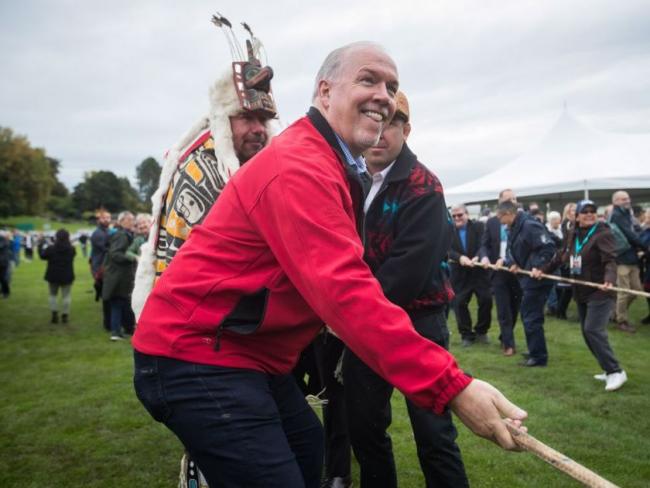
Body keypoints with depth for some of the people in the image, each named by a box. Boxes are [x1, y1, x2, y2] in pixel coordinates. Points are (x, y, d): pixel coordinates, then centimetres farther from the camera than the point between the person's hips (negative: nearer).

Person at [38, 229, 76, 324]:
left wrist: (41, 245, 15)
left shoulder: (51, 249, -14)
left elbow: (42, 255, 1)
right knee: (66, 296, 8)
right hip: (67, 276, 0)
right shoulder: (71, 249, -9)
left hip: (53, 276, 0)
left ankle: (54, 314, 6)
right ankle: (65, 315, 8)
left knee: (53, 295, 15)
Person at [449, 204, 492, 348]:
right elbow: (448, 250, -11)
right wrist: (460, 257, -29)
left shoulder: (478, 227, -1)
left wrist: (477, 257, -34)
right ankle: (466, 334, 15)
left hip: (479, 271, -1)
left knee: (486, 300, -1)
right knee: (459, 303, 0)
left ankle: (481, 331, 19)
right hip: (459, 274, 1)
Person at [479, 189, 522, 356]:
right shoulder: (492, 222, 5)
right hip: (499, 271, 0)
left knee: (514, 308, 12)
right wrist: (484, 257, -15)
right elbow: (484, 245, 5)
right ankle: (509, 344, 7)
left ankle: (504, 338, 31)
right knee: (503, 310, 0)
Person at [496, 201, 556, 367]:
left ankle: (539, 356, 9)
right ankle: (535, 351, 32)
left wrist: (538, 267, -30)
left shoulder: (530, 225, -21)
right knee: (527, 315, 19)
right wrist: (512, 263, -2)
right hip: (528, 278, 10)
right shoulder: (514, 228, 9)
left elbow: (549, 247, -26)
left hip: (537, 279, -10)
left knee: (531, 317, -2)